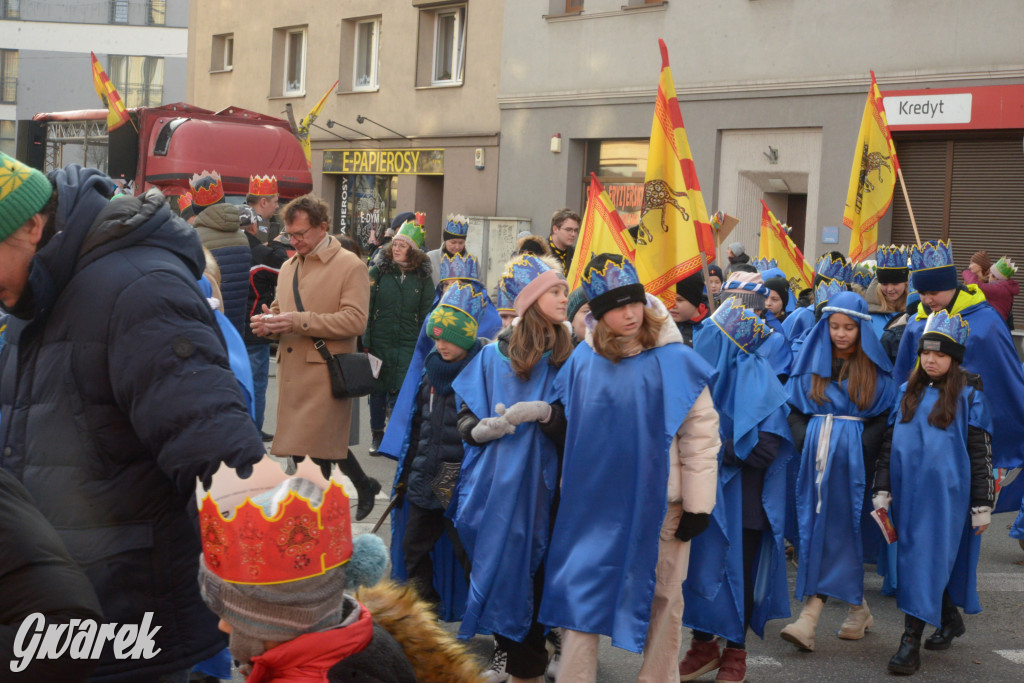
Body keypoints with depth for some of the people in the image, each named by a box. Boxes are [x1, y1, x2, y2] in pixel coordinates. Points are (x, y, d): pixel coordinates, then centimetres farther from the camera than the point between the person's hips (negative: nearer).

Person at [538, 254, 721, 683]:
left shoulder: (674, 359, -11)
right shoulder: (583, 361, -2)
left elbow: (701, 432, -7)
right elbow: (570, 429, 10)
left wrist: (698, 503, -7)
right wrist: (569, 491, 12)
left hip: (659, 503, -2)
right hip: (595, 502, 2)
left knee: (662, 597, 11)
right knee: (581, 592, 5)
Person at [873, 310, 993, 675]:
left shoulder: (969, 395, -2)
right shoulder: (908, 392, 11)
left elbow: (981, 452, -3)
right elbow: (889, 442, 14)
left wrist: (982, 505, -5)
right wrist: (882, 490, 8)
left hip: (945, 492, -5)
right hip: (907, 490, 5)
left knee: (927, 561, -9)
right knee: (915, 559, 13)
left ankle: (911, 642, -9)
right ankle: (950, 619, 34)